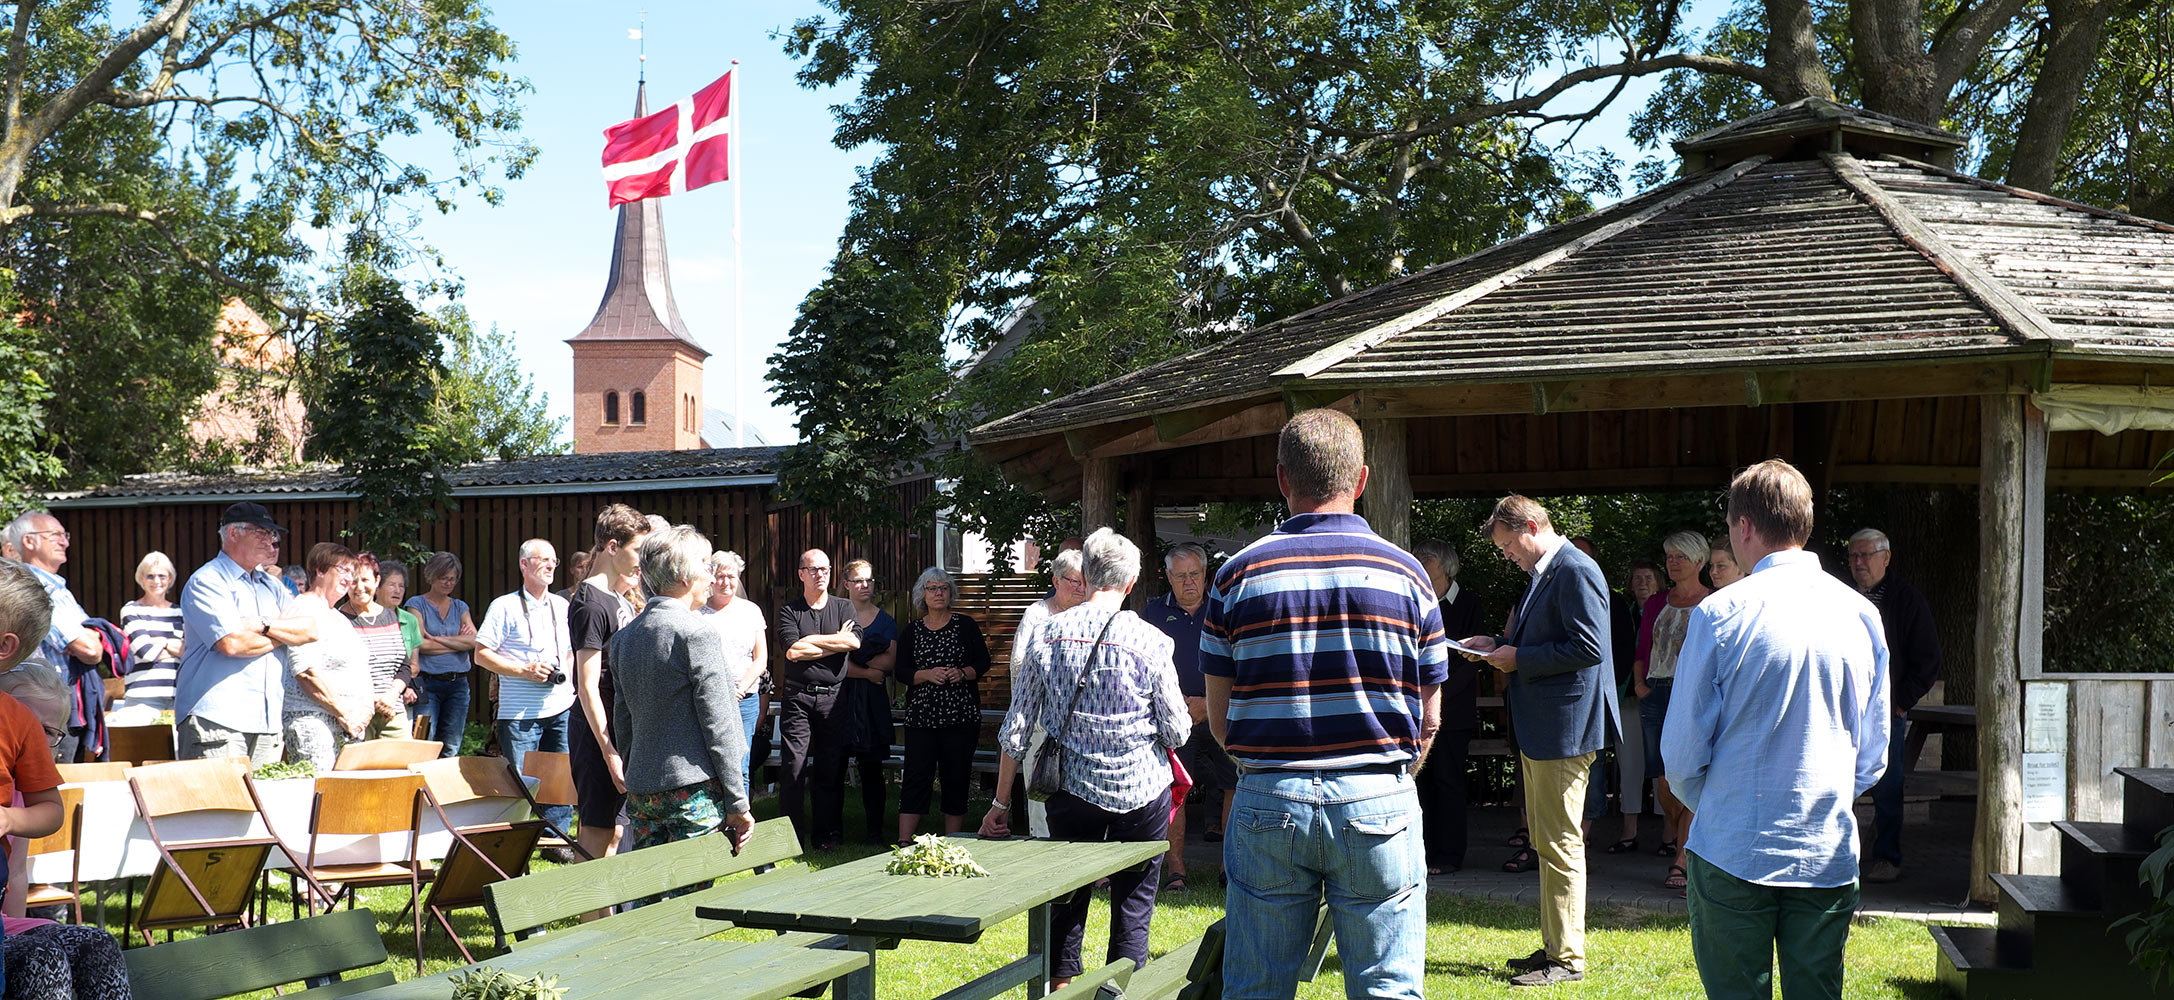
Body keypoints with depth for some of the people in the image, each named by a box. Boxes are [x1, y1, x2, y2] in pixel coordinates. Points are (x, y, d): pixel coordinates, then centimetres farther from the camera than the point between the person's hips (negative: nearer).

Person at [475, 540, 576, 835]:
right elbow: (481, 654, -5)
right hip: (520, 713, -4)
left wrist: (567, 674, 8)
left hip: (561, 708, 4)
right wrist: (524, 670, -14)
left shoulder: (562, 606, 14)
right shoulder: (505, 606, -1)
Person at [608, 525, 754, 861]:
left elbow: (622, 723, 15)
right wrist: (737, 803, -9)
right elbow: (717, 724, -13)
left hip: (640, 791, 7)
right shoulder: (696, 632, -11)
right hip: (693, 790, -7)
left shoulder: (623, 637, 11)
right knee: (691, 887, -5)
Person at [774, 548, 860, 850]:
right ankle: (792, 838, 2)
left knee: (831, 769, 5)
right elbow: (792, 651, -11)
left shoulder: (844, 607, 11)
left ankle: (824, 835, 14)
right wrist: (837, 641, -5)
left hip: (833, 698, 2)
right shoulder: (789, 610, 4)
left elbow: (854, 641, -7)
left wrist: (811, 639, -7)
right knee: (793, 768, -5)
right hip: (798, 697, -2)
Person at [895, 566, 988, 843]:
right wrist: (928, 674, -12)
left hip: (961, 713, 0)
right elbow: (902, 672, 5)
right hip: (922, 714, 0)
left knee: (957, 776, 2)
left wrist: (962, 673, -13)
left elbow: (983, 662, 5)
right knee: (916, 776, -6)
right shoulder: (910, 632, 9)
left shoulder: (966, 625, 6)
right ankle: (904, 842, -7)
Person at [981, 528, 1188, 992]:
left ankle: (1058, 987, 24)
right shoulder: (1150, 641, -11)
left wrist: (1002, 802, 7)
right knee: (1133, 906, 9)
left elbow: (1016, 727, 0)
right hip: (1141, 790, -2)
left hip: (1072, 788, 3)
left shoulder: (1050, 633, -3)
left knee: (1067, 900, 17)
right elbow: (1178, 732, -5)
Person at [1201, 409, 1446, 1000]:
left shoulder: (1238, 575, 0)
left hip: (1268, 802, 1)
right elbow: (1429, 719, 4)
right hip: (1380, 803, 0)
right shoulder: (1405, 573, 1)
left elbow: (1219, 717, 3)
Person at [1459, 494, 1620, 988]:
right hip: (1541, 727, 11)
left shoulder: (1575, 570, -15)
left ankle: (1567, 959, 3)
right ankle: (1554, 946, 26)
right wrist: (1500, 645, 9)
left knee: (1560, 844, -4)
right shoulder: (1545, 573, 16)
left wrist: (1518, 659, -17)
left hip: (1564, 729, -11)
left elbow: (1588, 647, -22)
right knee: (1546, 842, 17)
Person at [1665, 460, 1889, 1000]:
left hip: (1735, 856, -4)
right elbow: (1874, 753, 10)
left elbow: (1683, 751, -7)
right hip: (1830, 856, 4)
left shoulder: (1721, 612, -11)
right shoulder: (1862, 614, 2)